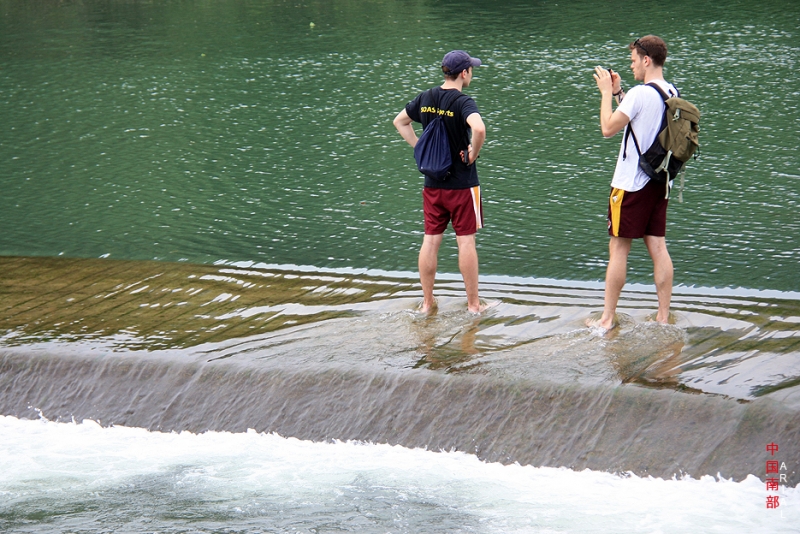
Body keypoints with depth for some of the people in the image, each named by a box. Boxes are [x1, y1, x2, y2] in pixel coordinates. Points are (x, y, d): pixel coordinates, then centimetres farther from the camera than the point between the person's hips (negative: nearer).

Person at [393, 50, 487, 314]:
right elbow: (479, 128, -37)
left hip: (432, 183, 5)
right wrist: (473, 154, -19)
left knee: (430, 240, 10)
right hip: (461, 183, -5)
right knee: (466, 241, 3)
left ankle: (427, 302, 16)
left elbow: (399, 121, 18)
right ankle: (473, 304, 10)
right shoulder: (462, 102, -18)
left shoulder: (425, 99, 3)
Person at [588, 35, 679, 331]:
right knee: (657, 246, 8)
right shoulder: (673, 93, 7)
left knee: (618, 248, 0)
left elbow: (608, 128, -15)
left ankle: (608, 317, 5)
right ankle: (663, 316, 7)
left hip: (631, 183, -7)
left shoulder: (640, 93, -18)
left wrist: (606, 92, -5)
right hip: (660, 181, 7)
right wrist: (618, 92, 18)